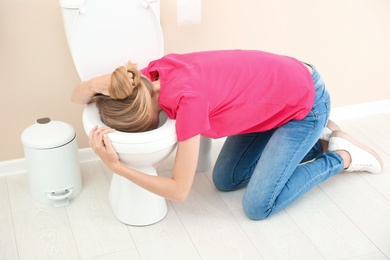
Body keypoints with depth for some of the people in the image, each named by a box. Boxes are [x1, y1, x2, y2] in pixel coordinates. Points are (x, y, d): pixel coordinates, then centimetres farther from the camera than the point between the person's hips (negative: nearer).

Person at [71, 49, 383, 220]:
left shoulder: (188, 98, -35)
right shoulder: (154, 74, -13)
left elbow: (179, 190, -26)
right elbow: (77, 97, -5)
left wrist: (116, 166, -29)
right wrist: (98, 84, -27)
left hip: (306, 99, -8)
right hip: (274, 91, 8)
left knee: (258, 206, -8)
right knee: (225, 180, 8)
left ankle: (340, 156, 10)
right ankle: (313, 139, 19)